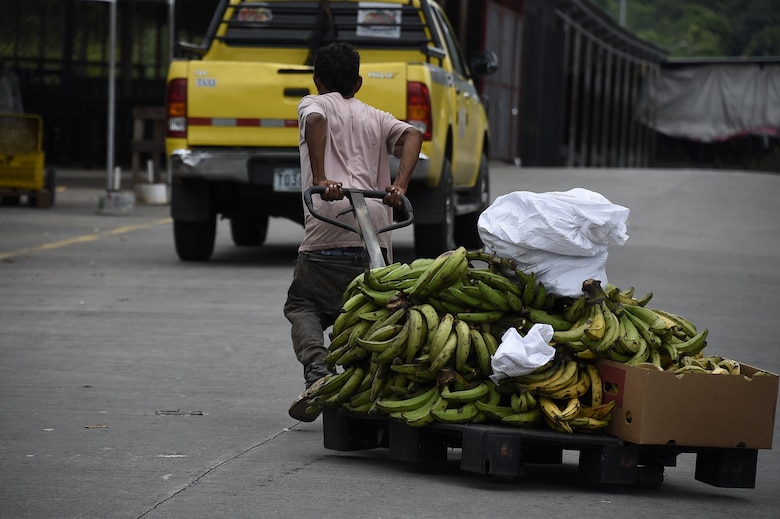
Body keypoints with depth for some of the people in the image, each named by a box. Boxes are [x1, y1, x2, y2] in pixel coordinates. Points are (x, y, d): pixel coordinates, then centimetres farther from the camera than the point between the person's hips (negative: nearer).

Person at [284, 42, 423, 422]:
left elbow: (316, 121, -9)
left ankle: (316, 372, -17)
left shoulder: (313, 104, 17)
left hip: (330, 221, -4)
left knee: (302, 304, 6)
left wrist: (319, 178, -17)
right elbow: (412, 136, 7)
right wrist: (400, 187, -4)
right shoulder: (376, 117, 28)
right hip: (377, 223, 4)